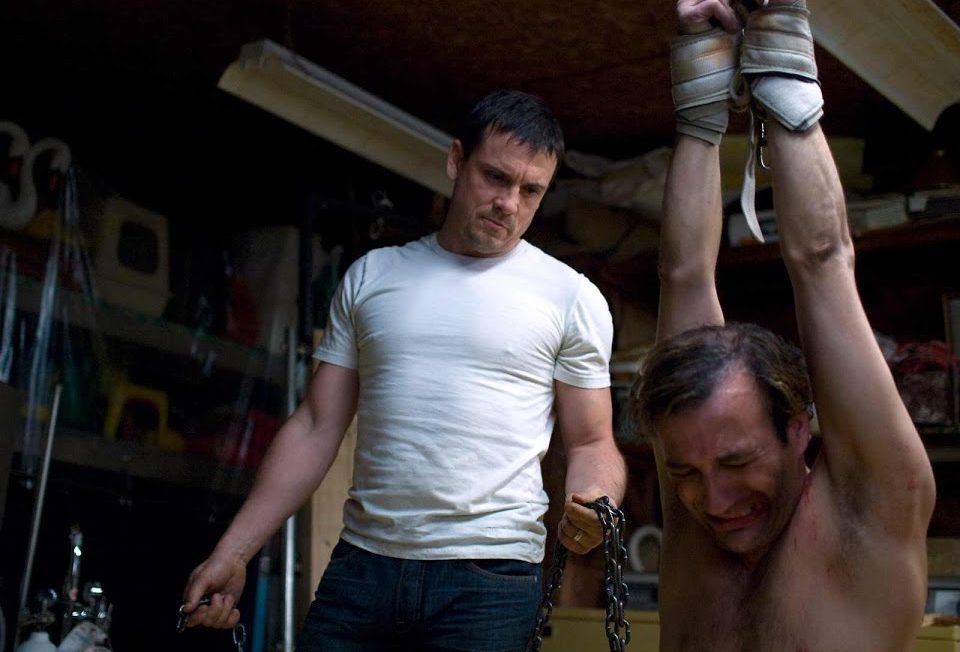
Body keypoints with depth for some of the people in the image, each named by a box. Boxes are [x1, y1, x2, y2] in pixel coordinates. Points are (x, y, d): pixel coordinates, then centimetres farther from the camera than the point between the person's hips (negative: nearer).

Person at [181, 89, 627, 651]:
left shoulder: (571, 297, 2)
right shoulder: (370, 277, 9)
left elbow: (591, 442, 5)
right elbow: (316, 428, 9)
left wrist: (594, 505, -18)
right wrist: (232, 552, 3)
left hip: (490, 581, -2)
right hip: (362, 565, 2)